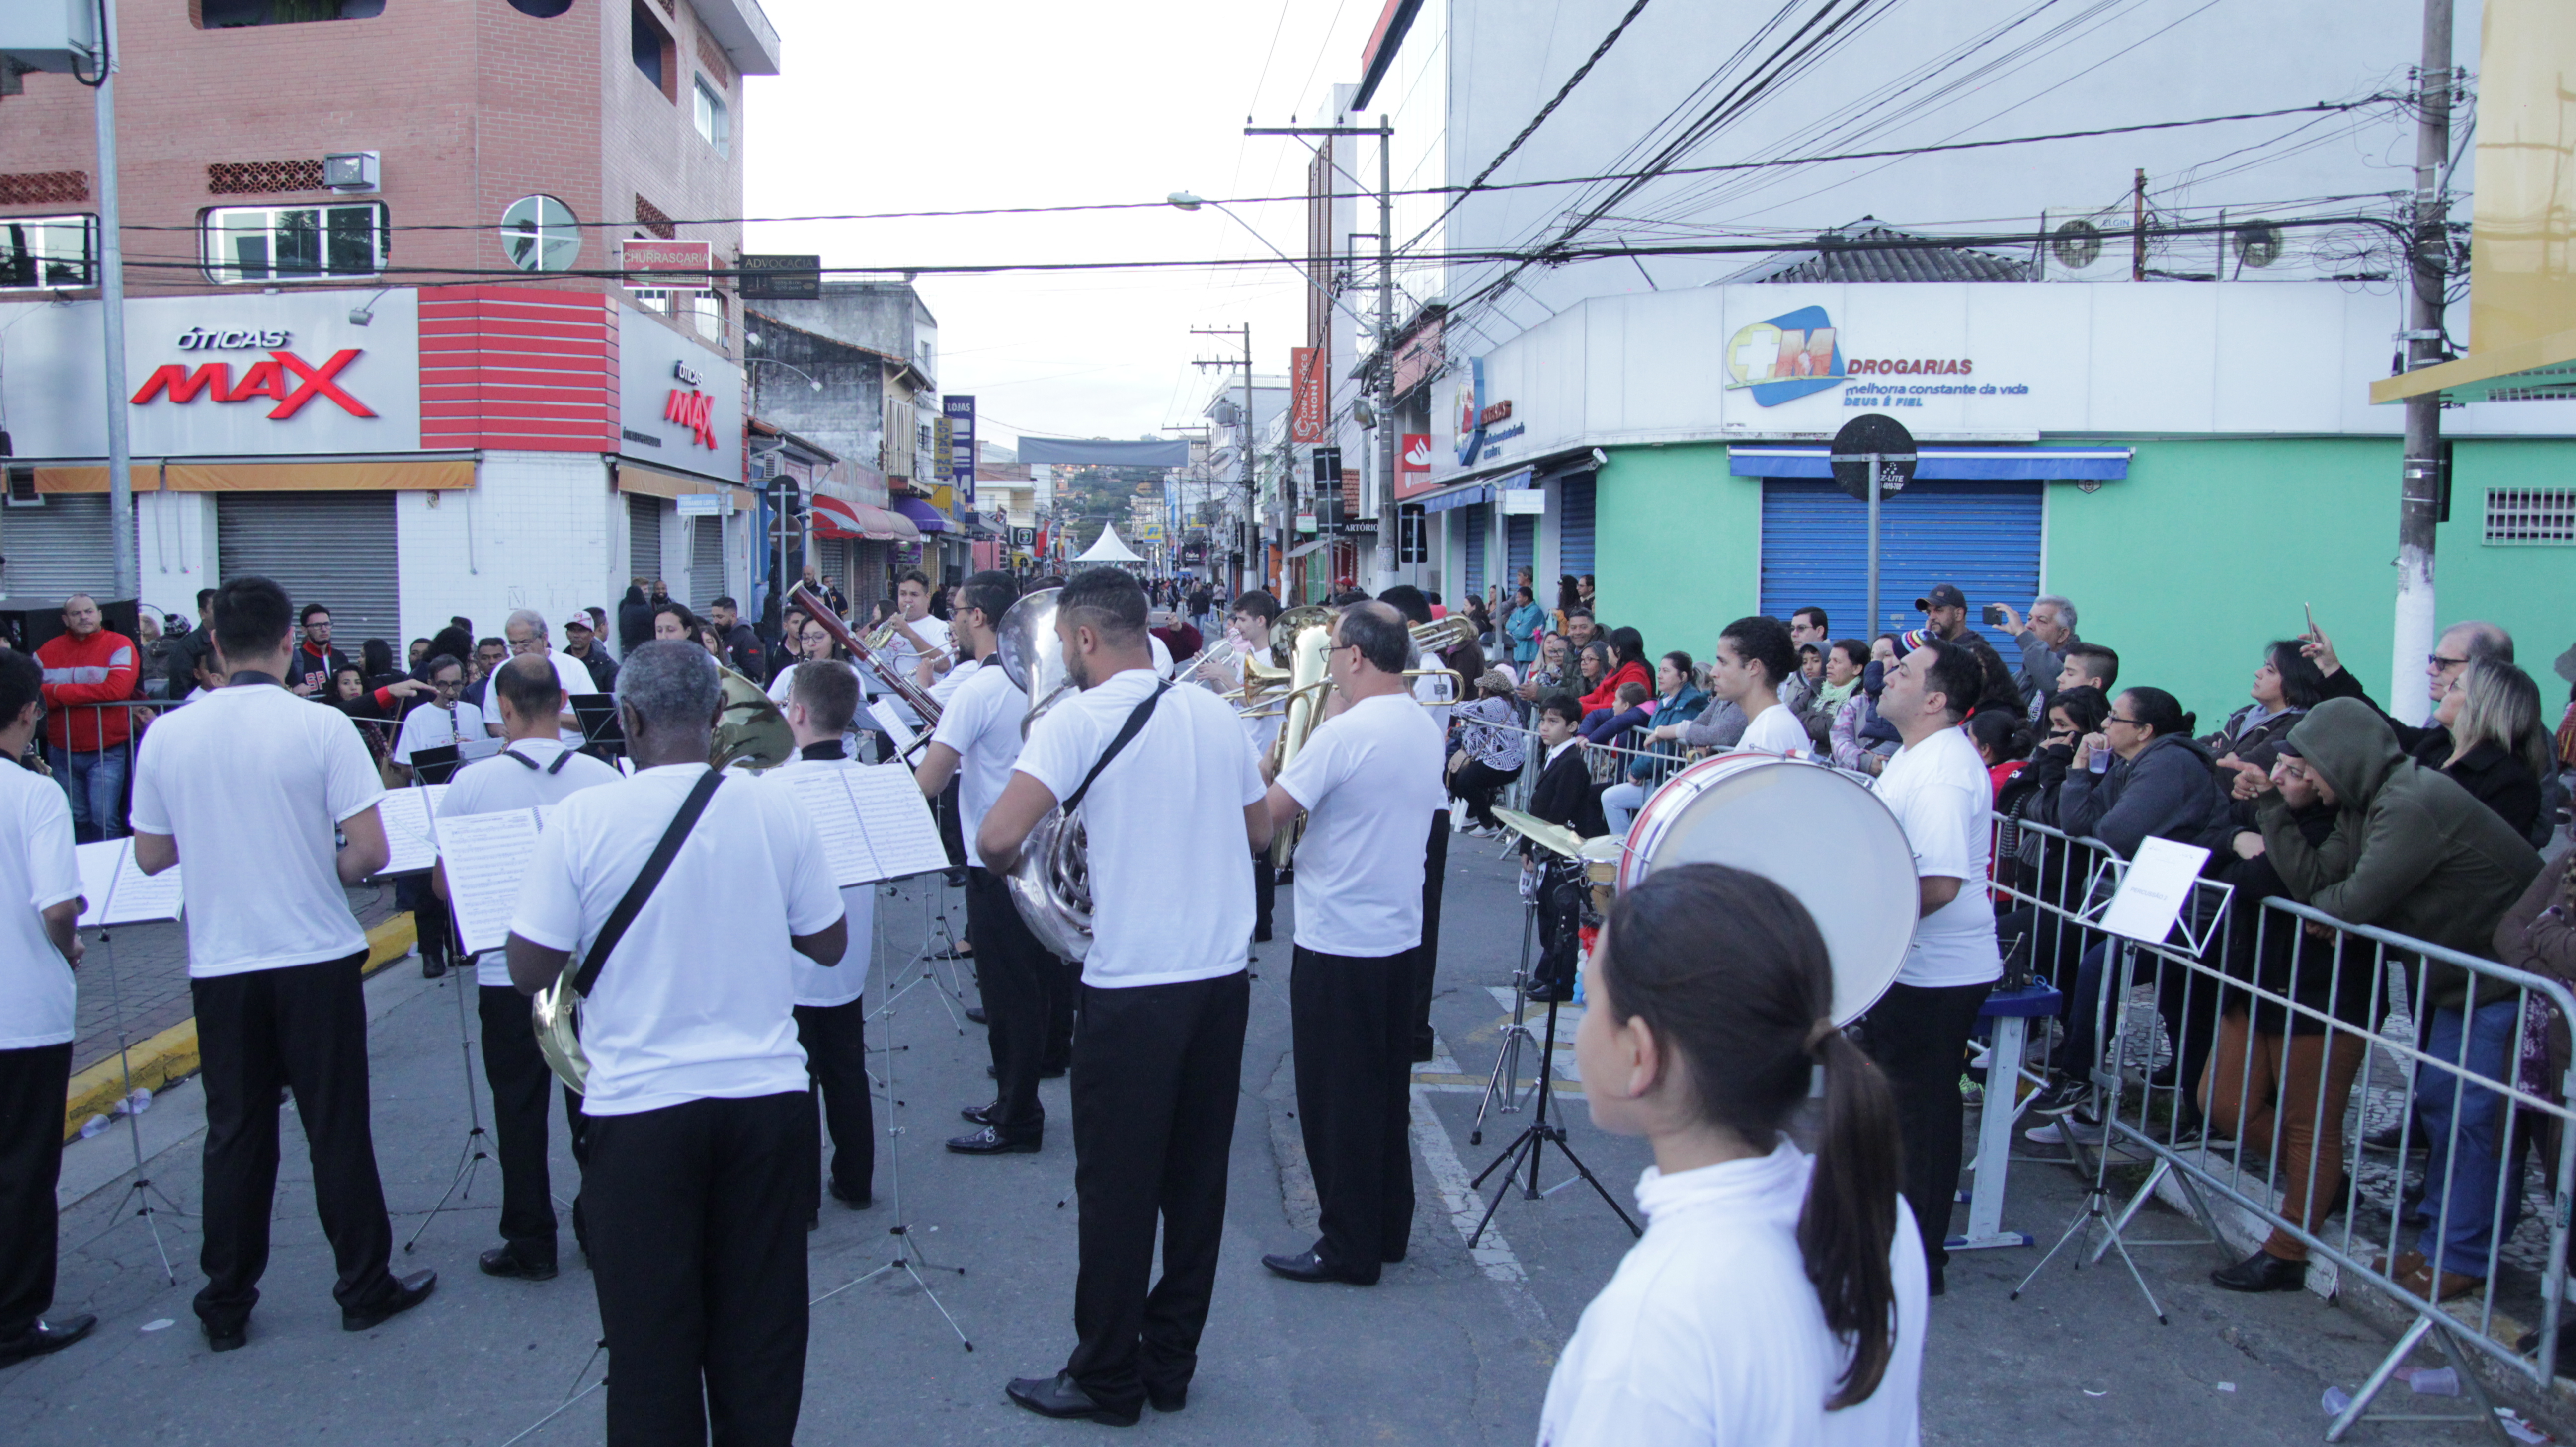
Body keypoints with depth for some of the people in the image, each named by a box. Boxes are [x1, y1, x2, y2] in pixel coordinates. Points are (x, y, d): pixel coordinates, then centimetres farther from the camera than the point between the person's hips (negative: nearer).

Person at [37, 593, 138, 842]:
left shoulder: (119, 645, -3)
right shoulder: (48, 650, 10)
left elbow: (117, 690, -17)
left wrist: (58, 692, -10)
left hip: (106, 753, -4)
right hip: (61, 753, 4)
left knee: (104, 820, -8)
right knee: (76, 821, 12)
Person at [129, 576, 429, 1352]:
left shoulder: (168, 735, -3)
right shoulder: (320, 728, -13)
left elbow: (150, 857, 8)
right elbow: (370, 852, -15)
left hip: (220, 965, 3)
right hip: (315, 959, -3)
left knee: (235, 1135, 13)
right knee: (337, 1129, 7)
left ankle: (227, 1304, 21)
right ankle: (364, 1287, 17)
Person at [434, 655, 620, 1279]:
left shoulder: (472, 782, -10)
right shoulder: (604, 779, -8)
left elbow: (443, 886, -3)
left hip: (508, 971, -1)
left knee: (519, 1111, 9)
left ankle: (530, 1243, 17)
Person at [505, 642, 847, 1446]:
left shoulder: (583, 820, -11)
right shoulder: (776, 814, -5)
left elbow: (529, 972, -6)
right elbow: (829, 947, 4)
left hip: (640, 1107, -2)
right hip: (767, 1096, 2)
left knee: (651, 1341, 13)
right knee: (761, 1331, 16)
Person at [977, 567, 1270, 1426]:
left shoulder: (1079, 719, -12)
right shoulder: (1215, 713, 7)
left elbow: (997, 838, -21)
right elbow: (1258, 832, 17)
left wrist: (1007, 864, 0)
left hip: (1134, 989, -6)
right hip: (1223, 976, 6)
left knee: (1118, 1187, 7)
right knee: (1197, 1179, 15)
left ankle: (1108, 1381, 20)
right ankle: (1171, 1366, 28)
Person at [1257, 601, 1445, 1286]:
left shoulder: (1343, 734, -20)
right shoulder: (1426, 729, 5)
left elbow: (1266, 815, -20)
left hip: (1337, 940, -8)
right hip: (1400, 933, 8)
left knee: (1337, 1100, 3)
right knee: (1388, 1090, 17)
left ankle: (1348, 1248, 11)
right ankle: (1389, 1229, 28)